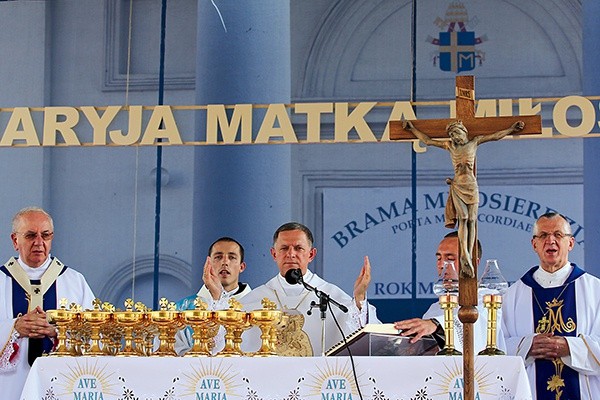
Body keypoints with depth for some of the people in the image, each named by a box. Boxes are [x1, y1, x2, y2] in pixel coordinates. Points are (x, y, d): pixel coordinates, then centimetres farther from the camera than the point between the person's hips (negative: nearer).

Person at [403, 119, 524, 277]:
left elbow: (496, 136, 12)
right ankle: (465, 255, -30)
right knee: (463, 218, -17)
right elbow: (428, 141, 18)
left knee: (471, 220, -6)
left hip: (471, 186, 0)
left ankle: (468, 258, -11)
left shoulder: (474, 143, 10)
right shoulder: (449, 146, 12)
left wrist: (512, 129, 9)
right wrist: (412, 129, 19)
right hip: (457, 186, 0)